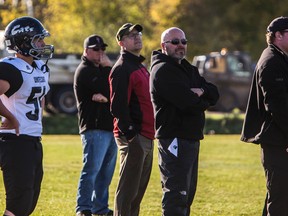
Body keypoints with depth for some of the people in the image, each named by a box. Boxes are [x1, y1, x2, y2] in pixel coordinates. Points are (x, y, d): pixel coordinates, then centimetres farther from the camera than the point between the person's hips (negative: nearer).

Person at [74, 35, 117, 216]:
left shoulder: (101, 70, 22)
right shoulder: (85, 71, -6)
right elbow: (108, 89, -18)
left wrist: (104, 97, -12)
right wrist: (109, 67, -7)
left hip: (110, 126, 9)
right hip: (95, 128, -9)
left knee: (106, 172, 12)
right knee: (91, 169, -12)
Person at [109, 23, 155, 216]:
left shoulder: (141, 67, 20)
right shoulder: (122, 68, -11)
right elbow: (118, 105, -18)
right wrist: (130, 133, -22)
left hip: (147, 138, 10)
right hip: (133, 137, -10)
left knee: (139, 189, 14)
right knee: (128, 189, -8)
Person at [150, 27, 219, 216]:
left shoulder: (188, 69, 20)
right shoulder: (162, 70, -11)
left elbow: (214, 94, 10)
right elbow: (188, 102, -21)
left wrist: (201, 92, -11)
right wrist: (204, 102, -2)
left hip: (191, 137, 10)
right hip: (174, 139, -10)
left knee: (188, 192, 15)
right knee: (176, 194, -13)